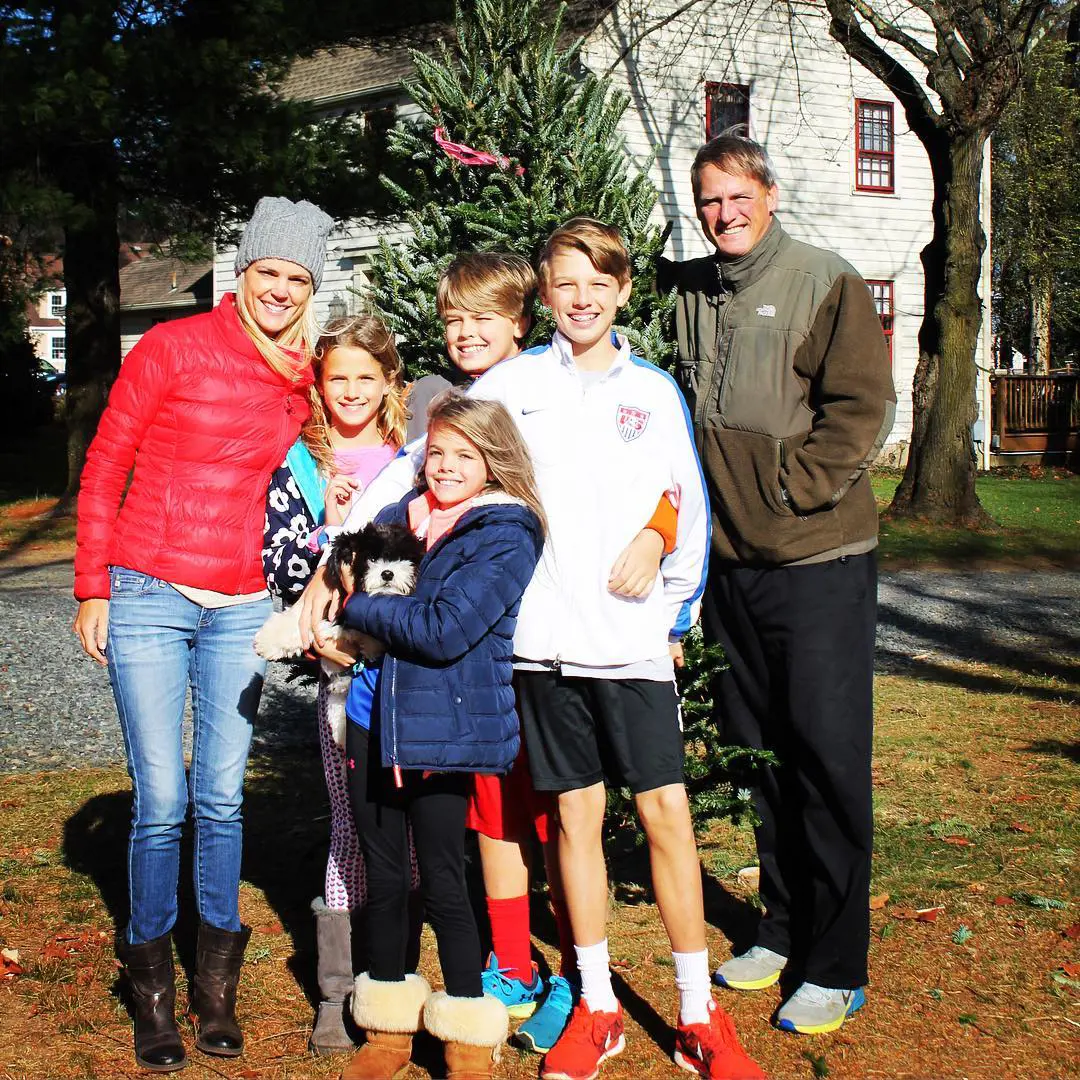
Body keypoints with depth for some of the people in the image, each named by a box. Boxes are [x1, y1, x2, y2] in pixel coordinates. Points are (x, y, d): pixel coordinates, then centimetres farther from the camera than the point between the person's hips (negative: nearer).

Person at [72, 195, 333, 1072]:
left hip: (241, 607, 3)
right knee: (163, 801, -2)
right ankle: (153, 991, 16)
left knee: (223, 797, 8)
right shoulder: (174, 348, -6)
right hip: (148, 600, -3)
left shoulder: (307, 379, 6)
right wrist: (92, 588, -2)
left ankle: (217, 983, 23)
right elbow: (104, 466, -1)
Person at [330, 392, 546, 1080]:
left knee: (444, 888, 1)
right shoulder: (405, 514, 10)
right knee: (384, 881, 13)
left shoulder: (507, 535, -9)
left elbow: (444, 630, -18)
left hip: (444, 732, -6)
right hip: (374, 720, 6)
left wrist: (358, 608, -9)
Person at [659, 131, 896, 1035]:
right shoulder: (687, 293, 10)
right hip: (731, 558, 5)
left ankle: (836, 966, 7)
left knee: (829, 756, -2)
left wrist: (789, 487, -13)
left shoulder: (827, 283, -4)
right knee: (759, 750, 13)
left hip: (820, 559, -5)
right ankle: (783, 931, 26)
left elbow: (863, 408, -9)